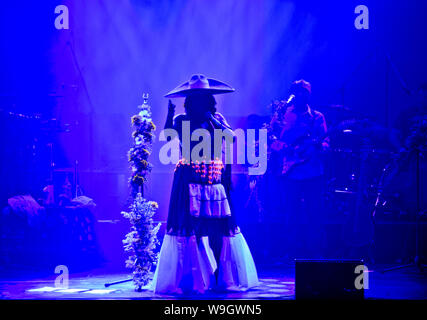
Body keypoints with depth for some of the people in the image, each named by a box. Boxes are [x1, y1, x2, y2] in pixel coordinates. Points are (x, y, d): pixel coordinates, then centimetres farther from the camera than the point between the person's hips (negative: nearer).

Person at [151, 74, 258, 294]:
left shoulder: (217, 119, 12)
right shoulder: (182, 120, 6)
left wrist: (211, 119, -10)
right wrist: (170, 114, -20)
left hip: (215, 179, 2)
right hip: (189, 181, -2)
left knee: (218, 228, -1)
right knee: (189, 228, -8)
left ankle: (220, 277, 5)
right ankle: (188, 279, -6)